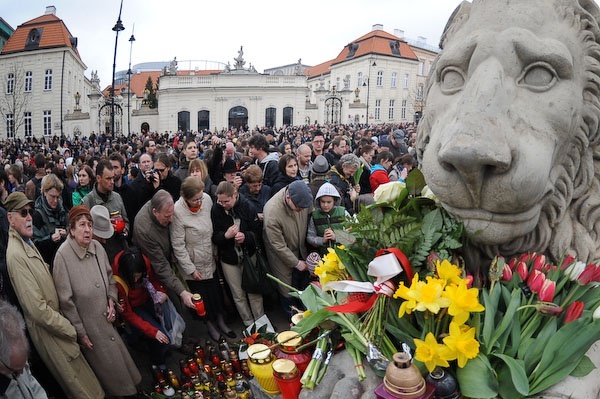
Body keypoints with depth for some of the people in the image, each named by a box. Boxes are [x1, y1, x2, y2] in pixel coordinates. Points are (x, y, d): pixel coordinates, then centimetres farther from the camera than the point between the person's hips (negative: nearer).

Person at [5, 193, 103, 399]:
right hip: (47, 330, -8)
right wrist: (71, 330, -16)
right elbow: (37, 309, -25)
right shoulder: (15, 255, -25)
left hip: (55, 319, 8)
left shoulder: (28, 243, 4)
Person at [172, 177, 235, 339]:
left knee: (216, 292, 18)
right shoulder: (178, 211, -25)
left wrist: (215, 250, 9)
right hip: (194, 265, -4)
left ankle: (220, 320, 43)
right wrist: (191, 269, -14)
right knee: (203, 296, 12)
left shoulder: (207, 199, -11)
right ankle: (210, 324, 39)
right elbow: (178, 245, -18)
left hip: (210, 260, 4)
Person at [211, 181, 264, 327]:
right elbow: (214, 237, -7)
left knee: (254, 292, 11)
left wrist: (246, 236, -27)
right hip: (229, 258, 1)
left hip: (248, 255, -1)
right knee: (239, 295, 14)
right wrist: (225, 236, -27)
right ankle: (249, 323, 33)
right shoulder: (216, 210, -12)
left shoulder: (247, 207, -15)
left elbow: (257, 231, -7)